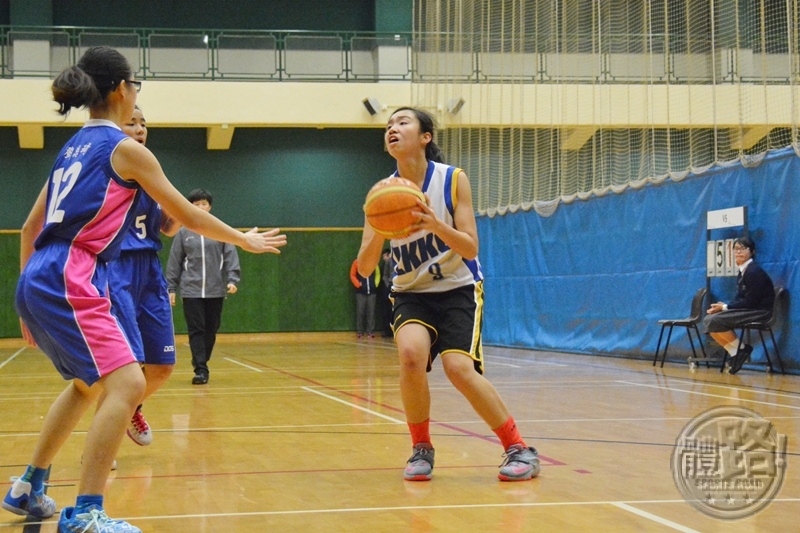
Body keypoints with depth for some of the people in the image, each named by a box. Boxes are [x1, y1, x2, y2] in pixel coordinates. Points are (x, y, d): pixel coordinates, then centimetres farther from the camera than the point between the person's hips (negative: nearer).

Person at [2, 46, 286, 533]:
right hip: (70, 282, -9)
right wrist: (244, 239, 14)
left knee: (89, 383, 27)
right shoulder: (126, 148, -4)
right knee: (127, 384, -14)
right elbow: (187, 215, 0)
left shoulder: (74, 147, 19)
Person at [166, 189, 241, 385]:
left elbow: (230, 256, 1)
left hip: (215, 291, 1)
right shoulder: (183, 232, 5)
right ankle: (200, 370, -5)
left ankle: (201, 363, 24)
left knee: (211, 330, 8)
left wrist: (232, 280, -11)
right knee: (196, 330, -6)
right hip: (191, 290, -1)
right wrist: (171, 288, 4)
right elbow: (174, 262, 7)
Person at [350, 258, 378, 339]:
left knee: (371, 312, 1)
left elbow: (377, 274, 12)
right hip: (361, 292, -1)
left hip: (372, 292, 1)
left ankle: (370, 332, 4)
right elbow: (352, 275, 4)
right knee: (360, 311, -1)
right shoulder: (356, 262, 0)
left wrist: (376, 284, 1)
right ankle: (359, 332, 4)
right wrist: (358, 284, -6)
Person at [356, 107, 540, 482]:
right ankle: (421, 449, -7)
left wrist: (434, 224, -31)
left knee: (459, 368, -24)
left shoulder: (453, 180, -10)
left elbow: (470, 248, -13)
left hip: (458, 289, -2)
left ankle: (518, 448, -6)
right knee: (411, 353, -28)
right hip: (412, 293, 2)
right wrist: (379, 231, -26)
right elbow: (365, 268, -7)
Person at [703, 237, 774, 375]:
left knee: (716, 320, -22)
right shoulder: (742, 271, 11)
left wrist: (725, 307, -15)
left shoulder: (754, 271, -17)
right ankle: (735, 353, -1)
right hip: (746, 310, 9)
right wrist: (723, 306, -6)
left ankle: (741, 349, -5)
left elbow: (750, 302, -20)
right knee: (708, 321, -1)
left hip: (760, 311, -9)